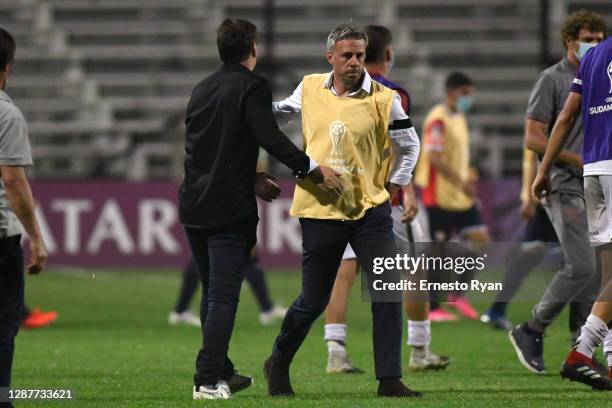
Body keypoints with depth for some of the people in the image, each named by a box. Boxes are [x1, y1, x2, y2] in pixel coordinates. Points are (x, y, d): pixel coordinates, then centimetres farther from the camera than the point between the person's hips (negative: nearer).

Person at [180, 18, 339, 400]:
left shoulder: (203, 89, 15)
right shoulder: (253, 86, -8)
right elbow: (270, 137, -21)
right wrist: (314, 169, -17)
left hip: (194, 206, 7)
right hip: (230, 209, -7)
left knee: (212, 293, 19)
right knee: (224, 297, -5)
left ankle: (221, 371, 28)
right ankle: (209, 380, -10)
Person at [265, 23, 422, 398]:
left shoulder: (383, 99, -5)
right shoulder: (310, 89, 2)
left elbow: (409, 145, 8)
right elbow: (284, 109, 24)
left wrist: (395, 184, 5)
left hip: (371, 209, 0)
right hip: (320, 210, 0)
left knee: (388, 295, -7)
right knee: (313, 302, 7)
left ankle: (390, 381, 0)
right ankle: (278, 365, 29)